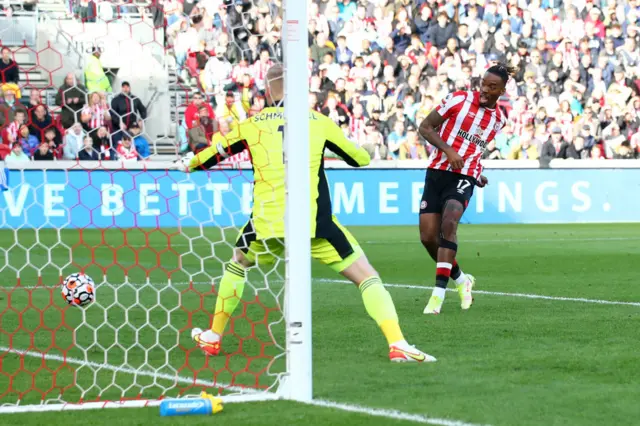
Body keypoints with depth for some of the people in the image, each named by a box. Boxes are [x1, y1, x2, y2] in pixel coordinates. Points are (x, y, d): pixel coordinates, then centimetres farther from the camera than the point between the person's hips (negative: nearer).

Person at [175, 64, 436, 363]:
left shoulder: (251, 125, 7)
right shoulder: (319, 122, 6)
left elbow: (211, 154, 19)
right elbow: (361, 158, 16)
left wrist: (185, 164, 39)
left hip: (266, 225, 2)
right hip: (314, 224, -2)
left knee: (236, 265, 32)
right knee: (366, 277, 4)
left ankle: (213, 337, 36)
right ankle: (397, 344, -15)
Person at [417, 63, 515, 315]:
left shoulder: (498, 120, 9)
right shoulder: (460, 100, -4)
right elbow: (425, 127, -4)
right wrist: (448, 151, -16)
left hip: (464, 178, 0)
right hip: (437, 172, 0)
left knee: (448, 223, -26)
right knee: (428, 236, -6)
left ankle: (439, 292, -28)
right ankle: (461, 280, 20)